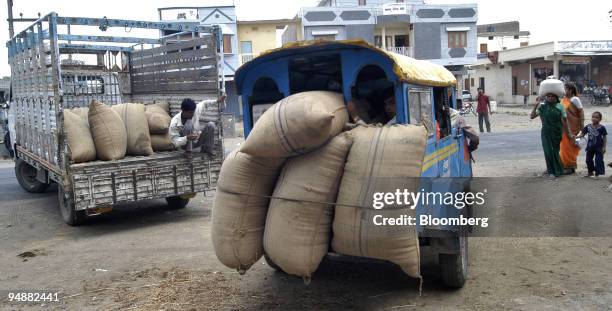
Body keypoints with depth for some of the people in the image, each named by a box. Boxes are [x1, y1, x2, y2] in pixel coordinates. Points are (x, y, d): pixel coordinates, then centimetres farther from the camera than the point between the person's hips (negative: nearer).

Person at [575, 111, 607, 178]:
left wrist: (604, 147, -8)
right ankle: (590, 172, 28)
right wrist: (575, 137, -15)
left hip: (599, 147, -4)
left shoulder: (602, 128, -8)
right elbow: (582, 134, 4)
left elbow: (605, 138, -5)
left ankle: (597, 173, 3)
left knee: (598, 160, -5)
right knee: (588, 160, 11)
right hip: (590, 147, 4)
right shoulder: (588, 127, 1)